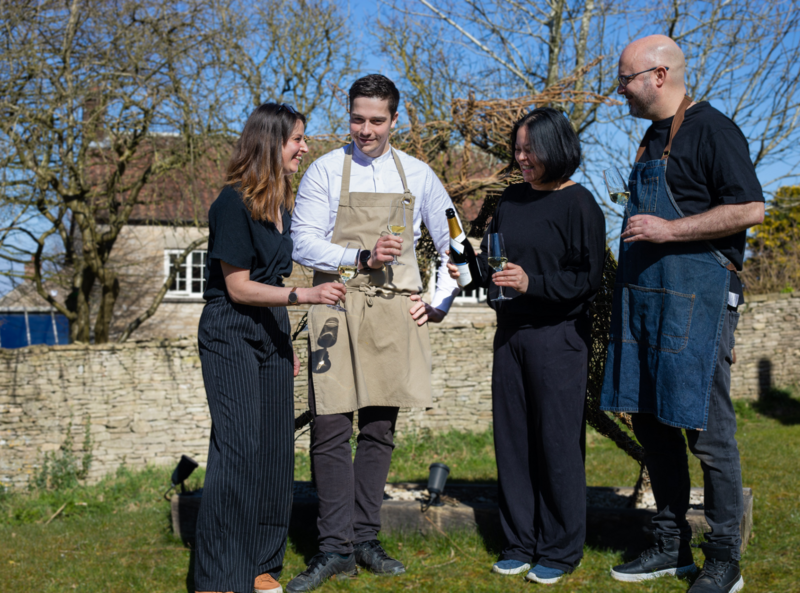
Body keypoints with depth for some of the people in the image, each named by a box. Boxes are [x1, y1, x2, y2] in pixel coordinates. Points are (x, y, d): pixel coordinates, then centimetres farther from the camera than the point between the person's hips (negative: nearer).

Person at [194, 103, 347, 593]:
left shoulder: (281, 205, 11)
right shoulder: (234, 203, -13)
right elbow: (238, 286, -15)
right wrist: (305, 294, -23)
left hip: (271, 335, 8)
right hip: (231, 337, -8)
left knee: (275, 447, 6)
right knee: (239, 447, -11)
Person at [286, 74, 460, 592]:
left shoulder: (417, 175, 10)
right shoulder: (326, 171, 3)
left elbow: (454, 243, 19)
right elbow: (303, 243, -5)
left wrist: (441, 302, 10)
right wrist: (362, 258, -17)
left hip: (395, 314, 3)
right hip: (336, 309, -2)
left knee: (380, 430, 6)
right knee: (331, 430, -6)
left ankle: (366, 539, 17)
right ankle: (337, 549, 2)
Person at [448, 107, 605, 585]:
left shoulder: (579, 204, -6)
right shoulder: (512, 200, 13)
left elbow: (588, 279, -10)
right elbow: (492, 258, 19)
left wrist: (532, 283, -20)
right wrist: (470, 270, 0)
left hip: (557, 338, -6)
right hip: (511, 334, 6)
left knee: (557, 442, 0)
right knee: (512, 439, 9)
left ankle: (560, 551, 13)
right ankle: (520, 544, 21)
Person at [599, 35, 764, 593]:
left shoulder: (712, 129, -7)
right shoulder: (653, 137, 19)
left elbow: (750, 209, -16)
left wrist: (669, 230, -17)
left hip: (697, 298, -9)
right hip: (645, 298, 9)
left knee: (706, 429, -4)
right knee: (652, 422, 11)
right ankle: (672, 547, 23)